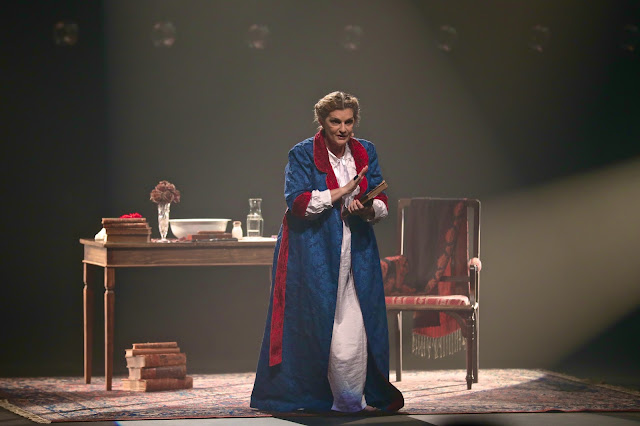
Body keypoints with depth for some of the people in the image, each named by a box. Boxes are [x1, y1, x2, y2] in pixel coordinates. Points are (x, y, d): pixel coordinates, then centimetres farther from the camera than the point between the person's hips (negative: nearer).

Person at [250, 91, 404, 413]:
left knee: (356, 324, -3)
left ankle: (355, 398, 5)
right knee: (318, 324, -4)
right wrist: (343, 191, -18)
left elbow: (382, 202, 10)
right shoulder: (302, 154, -3)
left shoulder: (365, 152, 10)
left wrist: (368, 209, -14)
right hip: (314, 252, -3)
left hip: (356, 252, 4)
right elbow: (297, 203, -13)